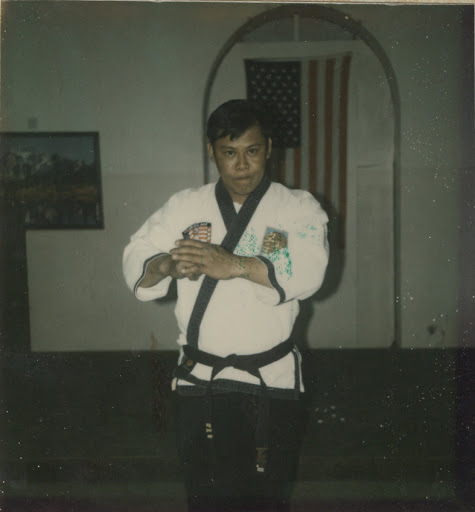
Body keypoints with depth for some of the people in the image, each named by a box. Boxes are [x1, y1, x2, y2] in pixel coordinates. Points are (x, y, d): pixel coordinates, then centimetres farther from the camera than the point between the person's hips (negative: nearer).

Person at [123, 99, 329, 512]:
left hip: (272, 381, -1)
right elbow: (136, 267, 1)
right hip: (201, 382, 1)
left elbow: (307, 272, -15)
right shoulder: (185, 207, 7)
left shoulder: (298, 208, 1)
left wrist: (233, 265, -28)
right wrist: (169, 264, -22)